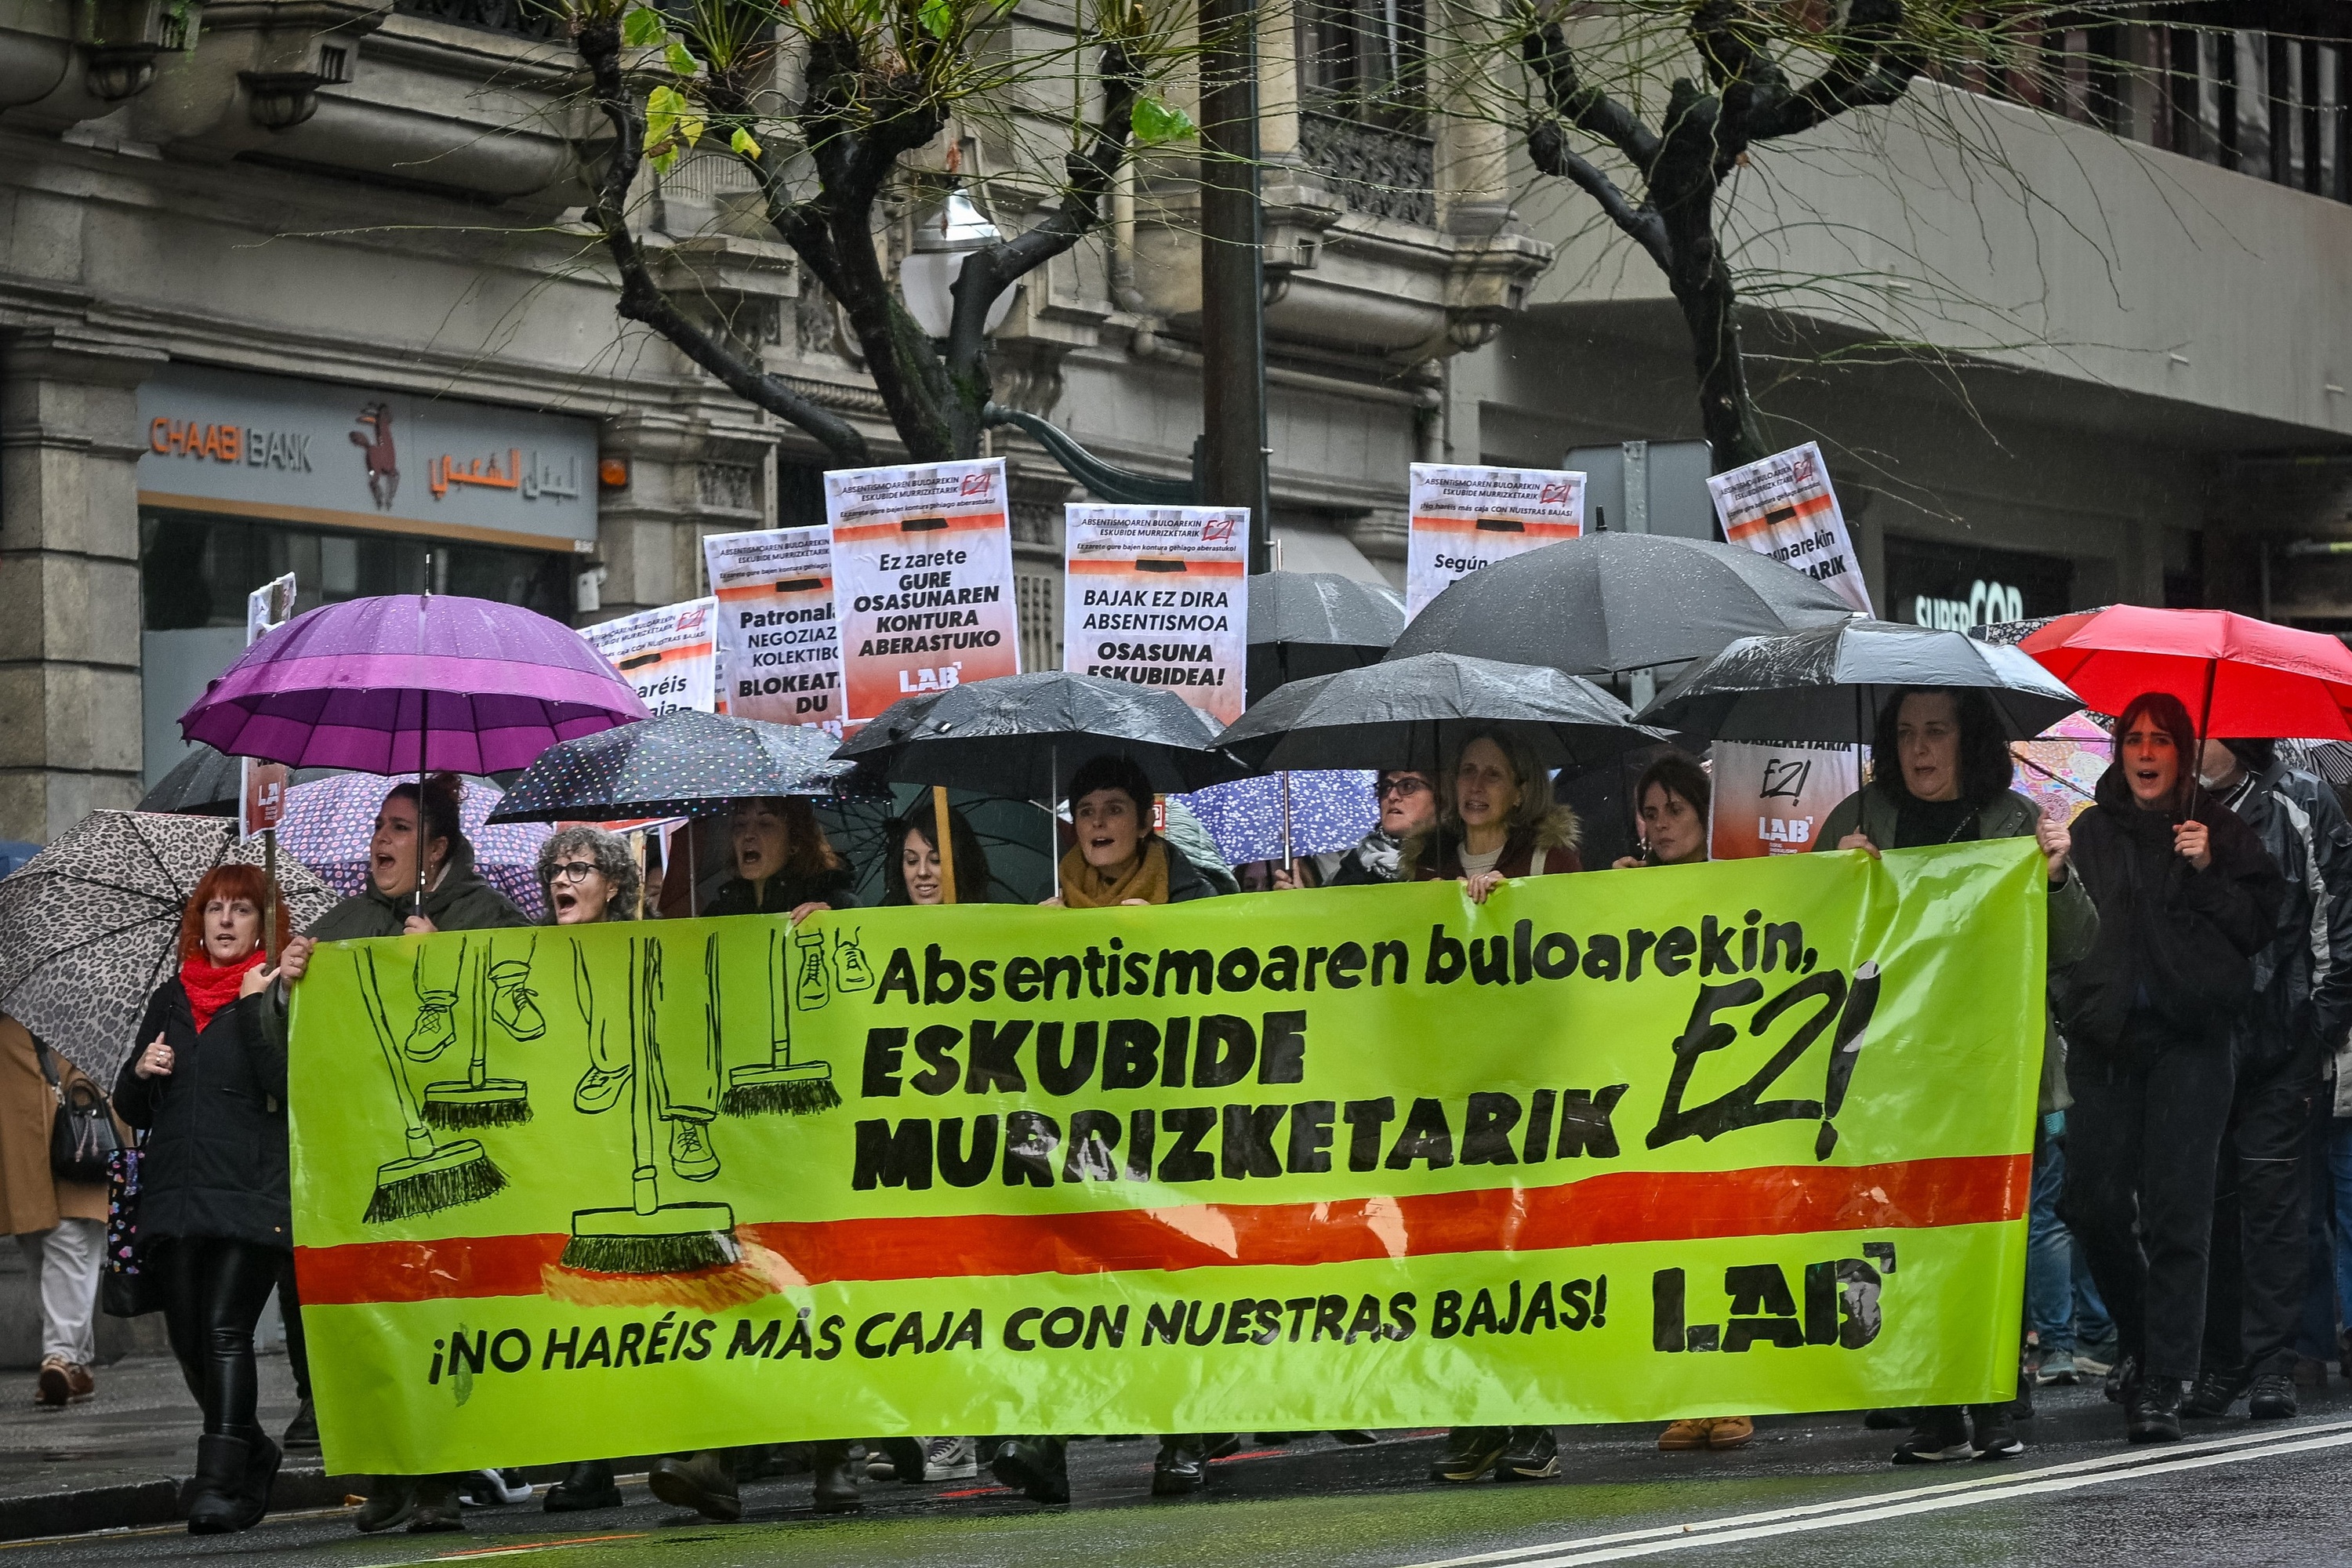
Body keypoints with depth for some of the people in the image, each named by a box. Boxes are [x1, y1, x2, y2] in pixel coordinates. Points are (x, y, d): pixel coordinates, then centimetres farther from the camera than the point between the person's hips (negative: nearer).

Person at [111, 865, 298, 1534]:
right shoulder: (171, 999, 17)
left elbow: (288, 1083, -13)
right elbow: (132, 1109, 20)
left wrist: (255, 1006, -18)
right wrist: (141, 1071, -1)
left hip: (252, 1194, -6)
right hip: (176, 1195, 6)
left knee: (225, 1328, -16)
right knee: (188, 1339, 6)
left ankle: (220, 1484, -18)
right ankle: (252, 1456, 27)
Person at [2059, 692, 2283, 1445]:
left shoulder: (2220, 831, 7)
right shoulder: (2090, 832, 14)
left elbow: (2260, 926, 4)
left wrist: (2208, 872, -8)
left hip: (2189, 1042, -3)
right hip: (2105, 1039, 3)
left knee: (2175, 1214, -8)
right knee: (2094, 1206, -1)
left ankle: (2161, 1388, -8)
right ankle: (2140, 1340, 25)